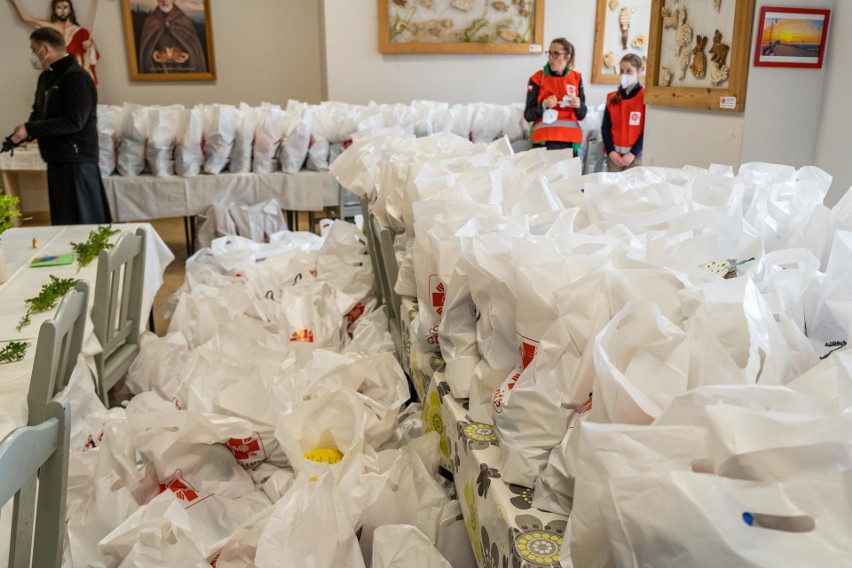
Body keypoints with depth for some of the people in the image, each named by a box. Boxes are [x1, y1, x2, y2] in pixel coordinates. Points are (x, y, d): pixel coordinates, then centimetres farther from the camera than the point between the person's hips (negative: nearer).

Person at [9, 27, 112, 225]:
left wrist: (30, 129, -18)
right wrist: (21, 133, 1)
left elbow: (74, 122, -20)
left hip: (76, 161, -9)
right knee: (61, 220, 14)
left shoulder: (77, 77, -13)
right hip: (56, 160, 9)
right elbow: (38, 114, 21)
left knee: (80, 222, -7)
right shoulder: (45, 77, 16)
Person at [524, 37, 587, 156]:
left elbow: (582, 115, 11)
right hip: (545, 140, -2)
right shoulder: (538, 78, 0)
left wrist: (578, 105, -10)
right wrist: (544, 105, -18)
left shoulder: (576, 78, 8)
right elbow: (528, 115, -2)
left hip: (570, 139, 3)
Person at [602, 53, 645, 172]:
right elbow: (605, 127, 7)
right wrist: (610, 151, -6)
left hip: (635, 155, -3)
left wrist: (633, 153, -14)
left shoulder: (646, 97, -3)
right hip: (614, 153, 3)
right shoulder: (612, 98, 10)